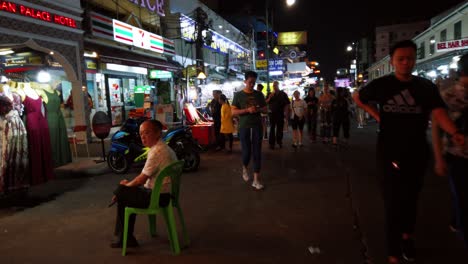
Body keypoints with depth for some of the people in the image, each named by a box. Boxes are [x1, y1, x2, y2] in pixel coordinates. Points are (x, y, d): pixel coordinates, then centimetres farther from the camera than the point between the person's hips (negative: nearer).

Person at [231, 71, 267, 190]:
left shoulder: (259, 94, 8)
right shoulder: (238, 95, 0)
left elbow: (265, 109, 13)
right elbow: (233, 112, -4)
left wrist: (258, 109, -10)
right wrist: (247, 110, -17)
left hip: (257, 126, 2)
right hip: (244, 126, -2)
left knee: (257, 152, 0)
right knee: (246, 151, 2)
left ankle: (256, 179, 5)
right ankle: (245, 168, 35)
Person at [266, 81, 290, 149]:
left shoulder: (283, 94, 5)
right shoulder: (270, 94, 8)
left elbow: (287, 104, 4)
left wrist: (286, 112, -5)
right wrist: (269, 98, -14)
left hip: (280, 114, 0)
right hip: (272, 113, 0)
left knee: (280, 128, 8)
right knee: (272, 128, -2)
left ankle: (279, 141, 19)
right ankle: (271, 143, 1)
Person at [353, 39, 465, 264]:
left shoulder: (426, 86, -2)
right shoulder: (381, 85, -4)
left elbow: (439, 113, -17)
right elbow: (358, 98, 12)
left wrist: (454, 133, -35)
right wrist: (376, 114, -1)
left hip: (417, 151, 2)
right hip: (389, 151, -2)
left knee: (411, 196, 18)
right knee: (393, 200, -1)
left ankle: (407, 235, 45)